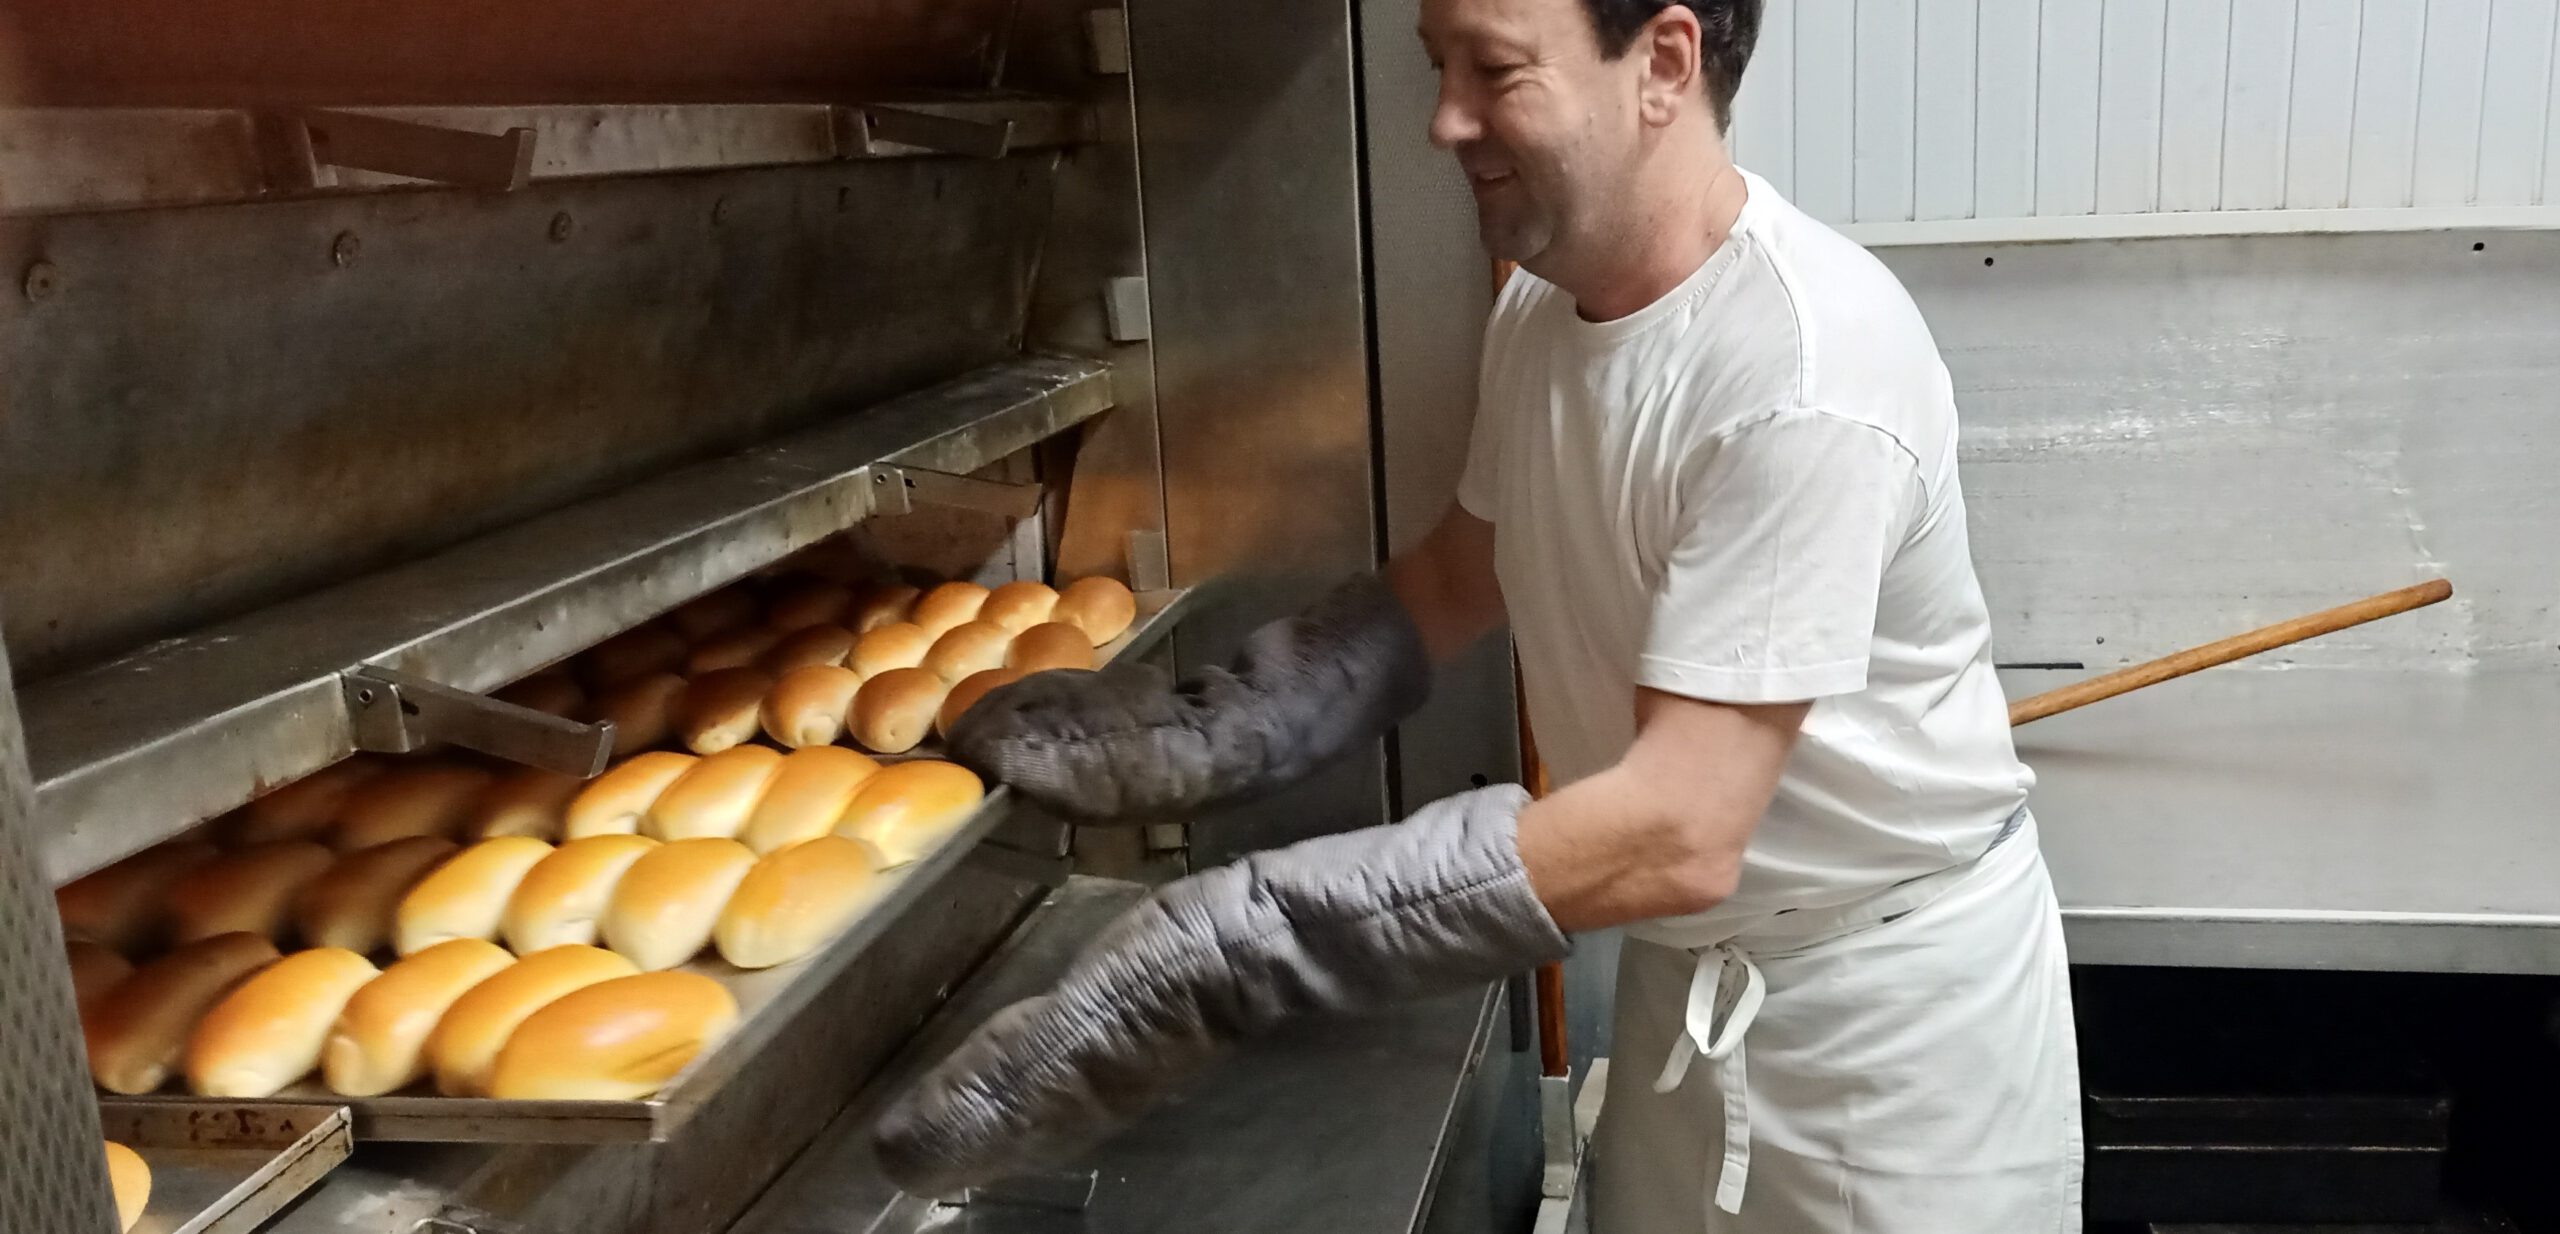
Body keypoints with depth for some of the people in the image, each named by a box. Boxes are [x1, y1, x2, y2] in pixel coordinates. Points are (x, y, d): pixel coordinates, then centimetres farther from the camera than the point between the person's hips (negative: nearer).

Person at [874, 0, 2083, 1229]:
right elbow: (1457, 579, 10)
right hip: (1692, 966, 6)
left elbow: (1676, 835, -33)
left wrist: (1226, 952, -37)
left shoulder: (1803, 368, -29)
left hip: (1891, 995, -6)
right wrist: (1194, 735, -4)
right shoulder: (1541, 310, -4)